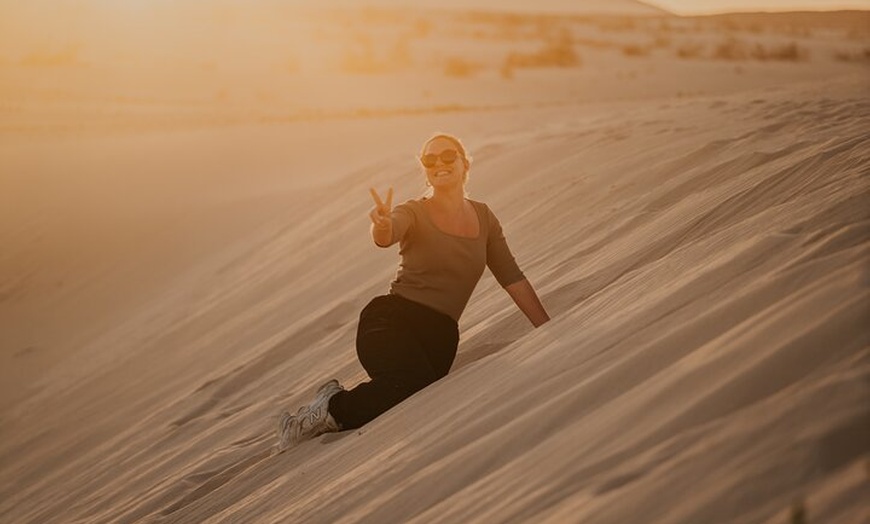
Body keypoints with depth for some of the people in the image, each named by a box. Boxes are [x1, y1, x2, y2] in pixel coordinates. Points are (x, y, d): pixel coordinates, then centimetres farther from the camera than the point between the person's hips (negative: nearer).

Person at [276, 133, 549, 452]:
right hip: (392, 320, -4)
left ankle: (337, 412, 1)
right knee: (417, 384, -35)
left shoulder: (483, 217, 14)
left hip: (440, 336, 4)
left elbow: (512, 278, 17)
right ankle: (332, 407, -13)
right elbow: (386, 237, -21)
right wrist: (381, 226, -46)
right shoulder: (414, 213, 2)